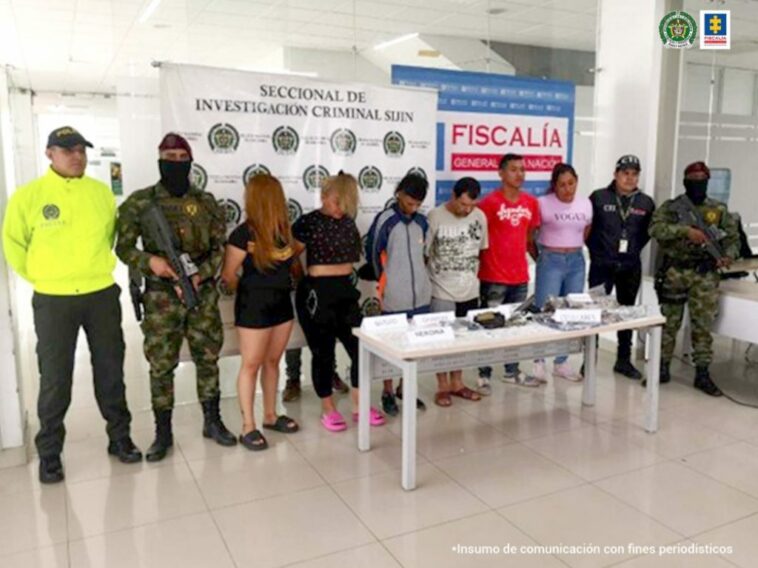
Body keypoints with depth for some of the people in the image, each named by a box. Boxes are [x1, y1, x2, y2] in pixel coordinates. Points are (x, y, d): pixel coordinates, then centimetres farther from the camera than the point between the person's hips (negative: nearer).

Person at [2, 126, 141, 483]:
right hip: (53, 301, -2)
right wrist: (42, 277, 3)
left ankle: (119, 437, 26)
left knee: (110, 370, 11)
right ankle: (49, 453, 20)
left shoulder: (102, 192, 2)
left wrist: (95, 268, 12)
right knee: (54, 378, 4)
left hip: (102, 295, 3)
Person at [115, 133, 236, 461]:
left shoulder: (206, 202, 5)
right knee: (161, 365, 4)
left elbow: (221, 246, 3)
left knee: (208, 358, 10)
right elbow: (123, 247, 1)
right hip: (161, 297, -2)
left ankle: (213, 421, 25)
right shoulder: (139, 203, -1)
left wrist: (200, 276, -12)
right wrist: (149, 261, -19)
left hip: (203, 294, 2)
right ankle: (163, 433, 18)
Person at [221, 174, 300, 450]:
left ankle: (270, 416, 30)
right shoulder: (244, 234, -17)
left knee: (272, 362, 16)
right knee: (251, 365, 2)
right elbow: (228, 276, -9)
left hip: (281, 302, 7)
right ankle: (248, 427, 13)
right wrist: (249, 292, 5)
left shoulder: (283, 230, 2)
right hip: (254, 306, -6)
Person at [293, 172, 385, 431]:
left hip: (346, 290, 6)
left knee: (360, 347, 7)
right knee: (323, 352, 7)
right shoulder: (308, 222, -10)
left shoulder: (348, 222, 8)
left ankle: (359, 406, 24)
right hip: (317, 292, -6)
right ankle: (328, 409, 24)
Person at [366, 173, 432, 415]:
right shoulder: (384, 221, -10)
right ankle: (388, 392, 21)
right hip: (395, 297, -5)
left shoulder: (422, 221, 7)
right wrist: (386, 283, 4)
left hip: (420, 294, 5)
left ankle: (405, 388, 29)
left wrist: (416, 275, 13)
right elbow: (373, 255, -4)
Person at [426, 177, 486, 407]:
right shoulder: (435, 217, -14)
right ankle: (443, 386, 21)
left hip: (469, 290, 4)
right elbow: (423, 253, -8)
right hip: (442, 291, -4)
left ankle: (457, 383, 30)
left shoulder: (480, 217, 0)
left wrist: (472, 275, 12)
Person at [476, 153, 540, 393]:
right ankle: (484, 375, 12)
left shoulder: (531, 203, 7)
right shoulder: (489, 202, -11)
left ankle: (512, 371, 30)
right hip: (493, 277, -6)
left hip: (520, 276, 6)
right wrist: (478, 266, -7)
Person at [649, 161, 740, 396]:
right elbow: (656, 228, -17)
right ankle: (663, 369, 19)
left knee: (703, 325, 4)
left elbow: (733, 238, 10)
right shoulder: (670, 207, 0)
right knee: (668, 323, 7)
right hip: (674, 272, -1)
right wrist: (685, 230, -29)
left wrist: (727, 256, -11)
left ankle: (702, 374, 13)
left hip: (705, 275, 1)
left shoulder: (719, 210, 8)